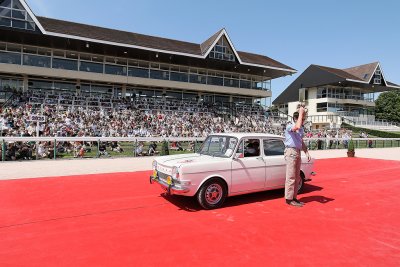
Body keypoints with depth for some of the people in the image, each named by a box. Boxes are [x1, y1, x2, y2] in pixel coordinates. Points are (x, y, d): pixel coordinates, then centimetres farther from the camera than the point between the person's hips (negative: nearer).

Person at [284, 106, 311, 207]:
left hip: (298, 152, 9)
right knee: (291, 177, -7)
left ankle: (294, 197, 20)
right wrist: (301, 113, -22)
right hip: (291, 151, -9)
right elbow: (297, 127, -33)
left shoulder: (301, 129, 17)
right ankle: (289, 199, 0)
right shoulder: (289, 126, -10)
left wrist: (307, 153, 18)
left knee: (297, 178, 12)